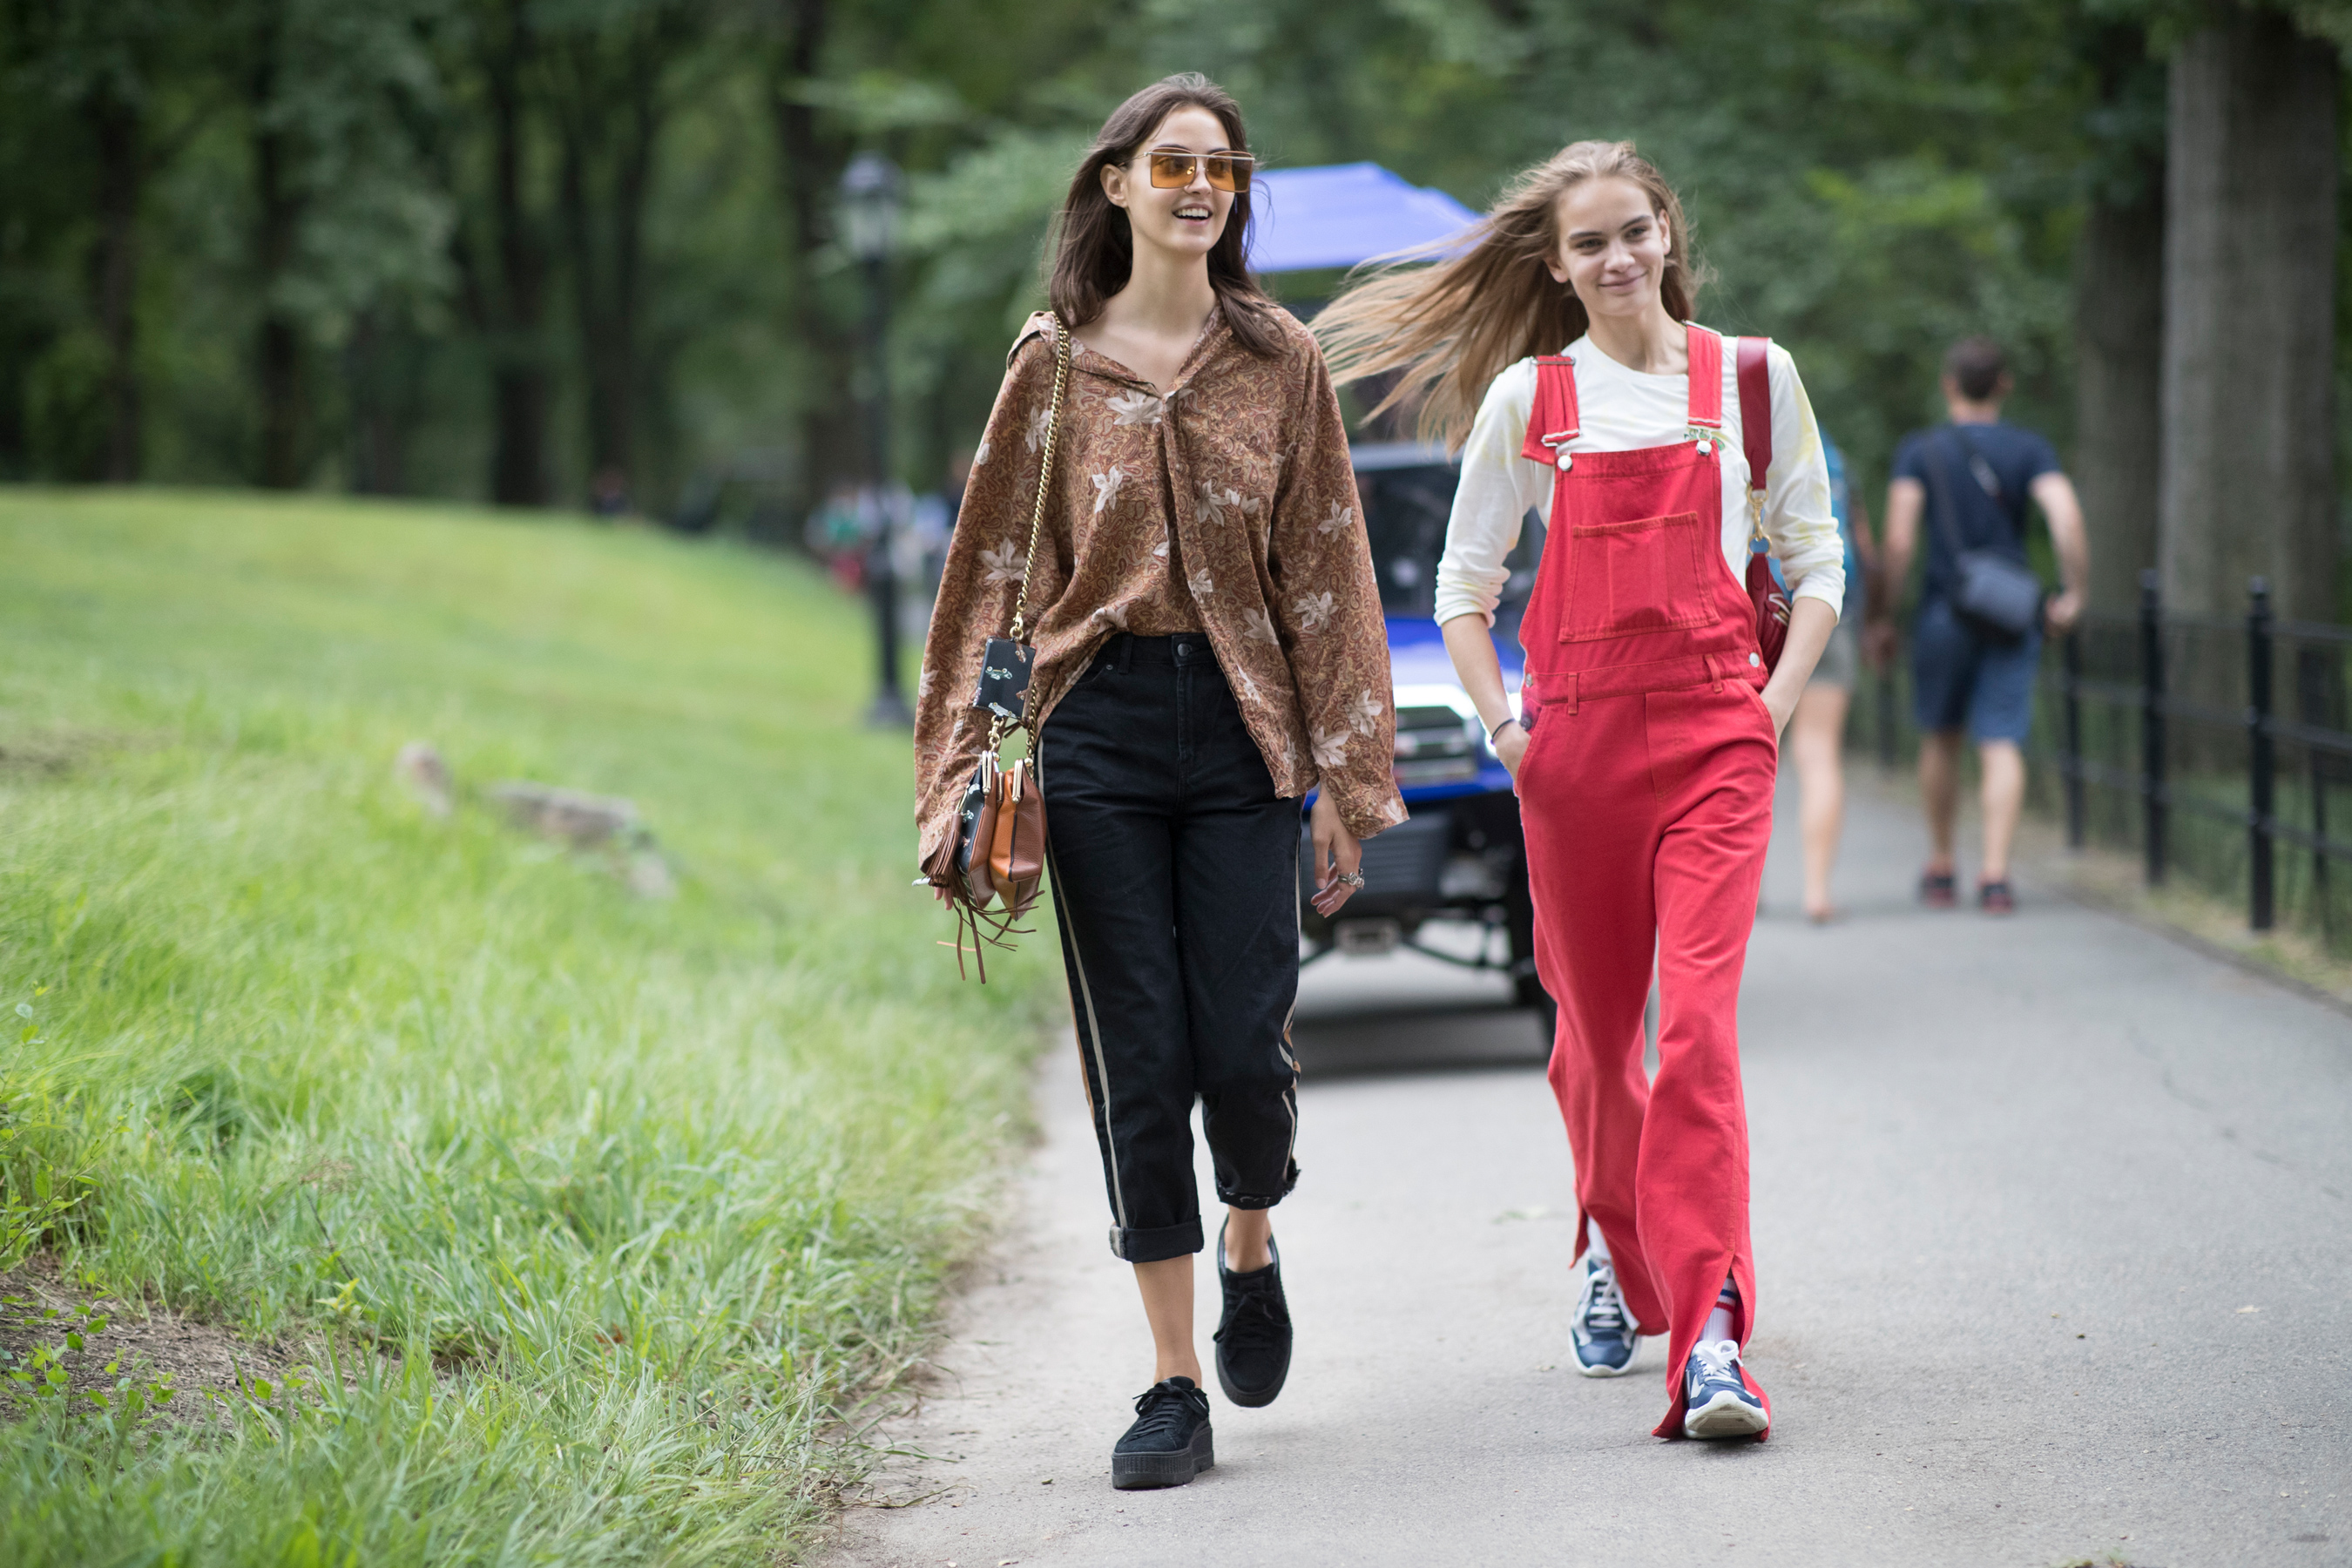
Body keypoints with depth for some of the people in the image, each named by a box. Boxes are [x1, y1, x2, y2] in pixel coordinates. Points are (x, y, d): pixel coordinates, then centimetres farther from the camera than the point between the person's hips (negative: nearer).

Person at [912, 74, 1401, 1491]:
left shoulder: (1281, 361, 6)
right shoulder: (1056, 364, 5)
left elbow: (1328, 572, 5)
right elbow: (991, 571, 7)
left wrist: (1348, 777, 0)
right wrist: (957, 775, 0)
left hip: (1241, 731, 0)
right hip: (1097, 727, 0)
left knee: (1245, 1043, -7)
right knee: (1140, 1055, -1)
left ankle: (1252, 1243, 28)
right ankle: (1176, 1385, 7)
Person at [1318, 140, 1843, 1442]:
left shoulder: (1751, 379, 6)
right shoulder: (1525, 399, 6)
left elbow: (1816, 562, 12)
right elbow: (1463, 586, 13)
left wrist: (1776, 702, 0)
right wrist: (1501, 723, 1)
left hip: (1713, 737, -2)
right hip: (1574, 738, 2)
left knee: (1698, 1020, -16)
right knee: (1594, 1030, 11)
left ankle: (1710, 1335, -22)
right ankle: (1614, 1245, 40)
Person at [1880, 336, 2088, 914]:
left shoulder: (1919, 450, -2)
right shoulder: (2030, 449, 1)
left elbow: (1899, 537, -13)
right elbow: (2068, 519, -14)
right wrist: (2073, 595, -2)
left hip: (1942, 616, 0)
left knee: (1940, 739, 18)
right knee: (2002, 746, -3)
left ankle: (1940, 869, 24)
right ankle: (1994, 874, -16)